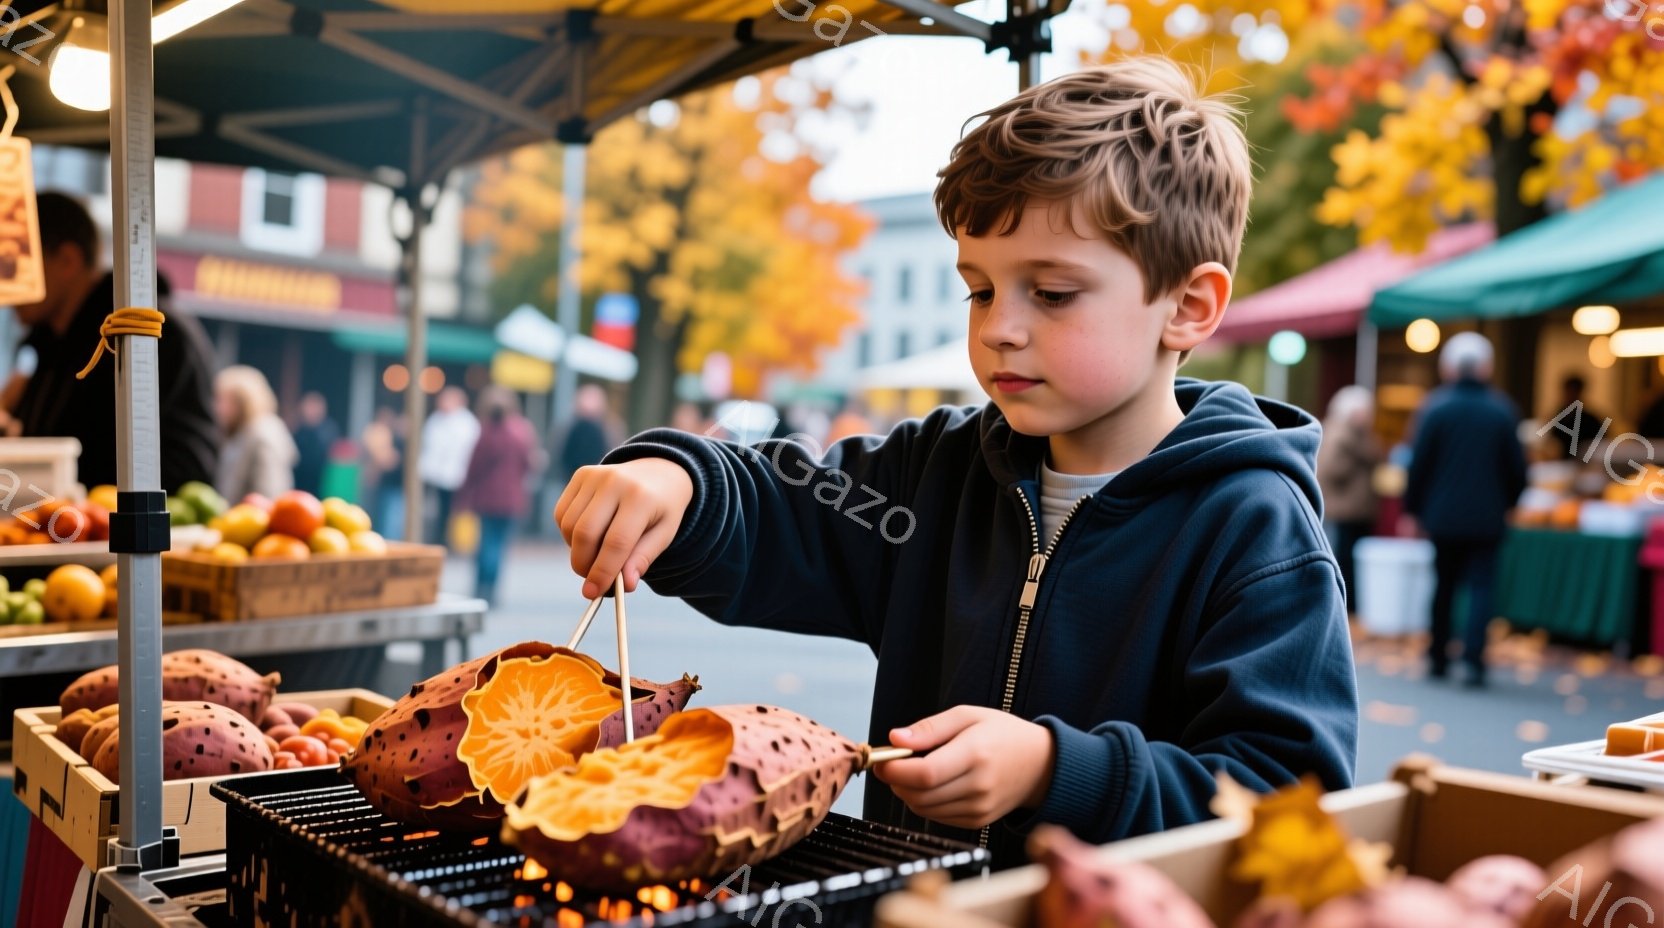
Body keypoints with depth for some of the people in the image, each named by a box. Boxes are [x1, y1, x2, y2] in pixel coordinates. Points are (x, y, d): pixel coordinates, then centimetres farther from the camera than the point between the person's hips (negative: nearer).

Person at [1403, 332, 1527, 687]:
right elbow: (1517, 467, 2)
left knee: (1444, 585, 13)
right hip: (1487, 516, 0)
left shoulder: (1435, 406, -5)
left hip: (1443, 515, 1)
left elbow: (1419, 463, -5)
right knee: (1481, 585, 1)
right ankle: (1473, 658, -13)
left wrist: (1412, 510, 3)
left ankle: (1438, 657, 19)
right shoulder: (1502, 410, -2)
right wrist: (1508, 503, 18)